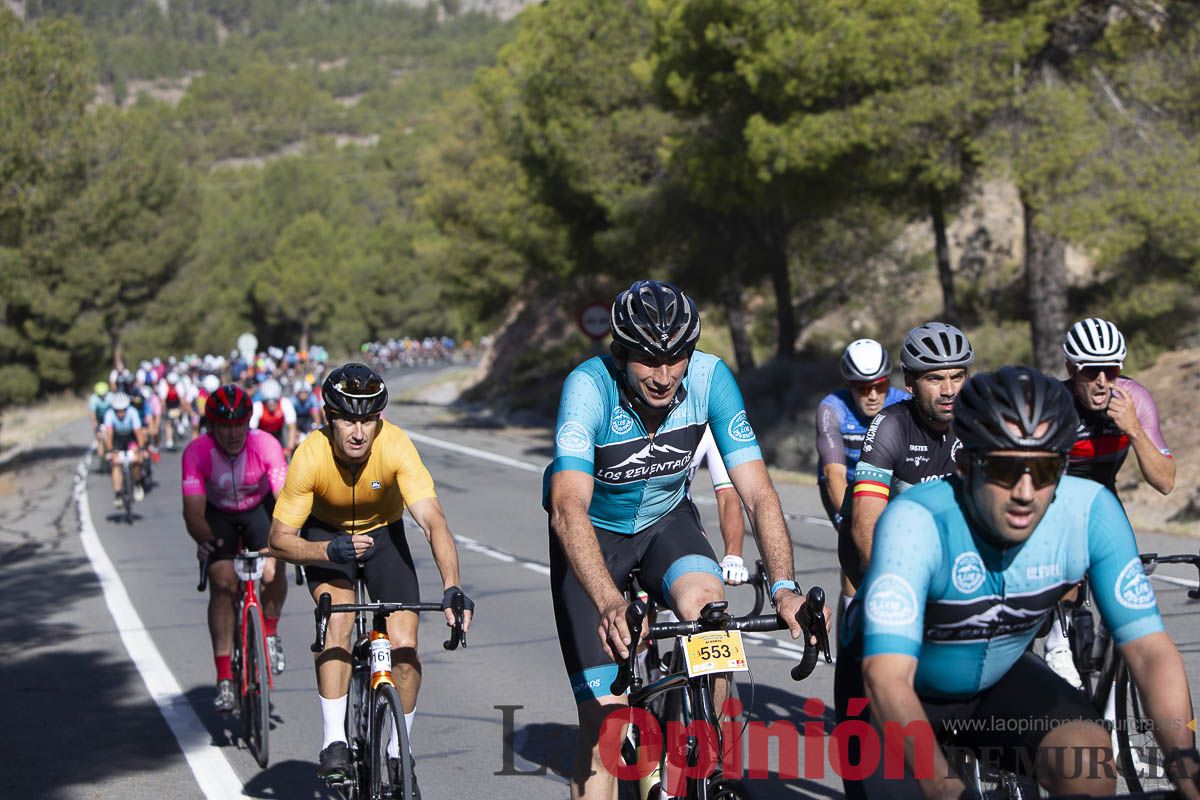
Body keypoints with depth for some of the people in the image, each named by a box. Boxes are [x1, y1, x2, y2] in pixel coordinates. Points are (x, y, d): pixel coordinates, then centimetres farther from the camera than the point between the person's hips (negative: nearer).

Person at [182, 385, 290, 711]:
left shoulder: (266, 445, -29)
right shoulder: (197, 452, -29)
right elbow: (193, 510, -35)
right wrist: (203, 539, -54)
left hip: (260, 508, 0)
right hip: (218, 515, 0)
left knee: (272, 571, -24)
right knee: (222, 583, -18)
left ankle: (270, 632, 7)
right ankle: (224, 679, -14)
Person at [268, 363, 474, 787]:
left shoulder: (396, 446, -32)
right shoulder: (311, 456, -31)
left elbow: (433, 521, -40)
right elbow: (280, 538, -23)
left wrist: (452, 588, -53)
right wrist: (331, 550, -41)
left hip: (384, 533, 1)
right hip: (327, 535, -1)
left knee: (405, 648, -11)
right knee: (339, 620, -27)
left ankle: (396, 752, 10)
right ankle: (334, 741, -17)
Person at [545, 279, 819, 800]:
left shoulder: (710, 379, -24)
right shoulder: (590, 387, -32)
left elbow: (757, 492, -26)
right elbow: (568, 506, -43)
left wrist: (783, 587, -42)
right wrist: (611, 605, -58)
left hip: (666, 522, 2)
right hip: (594, 533, -2)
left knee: (706, 602, -31)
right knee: (605, 712, -11)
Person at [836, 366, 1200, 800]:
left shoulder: (1089, 512, -24)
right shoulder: (916, 521, -36)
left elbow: (1150, 650, -23)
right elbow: (887, 679, -44)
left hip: (996, 677, 2)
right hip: (899, 686, -2)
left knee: (1089, 758, -24)